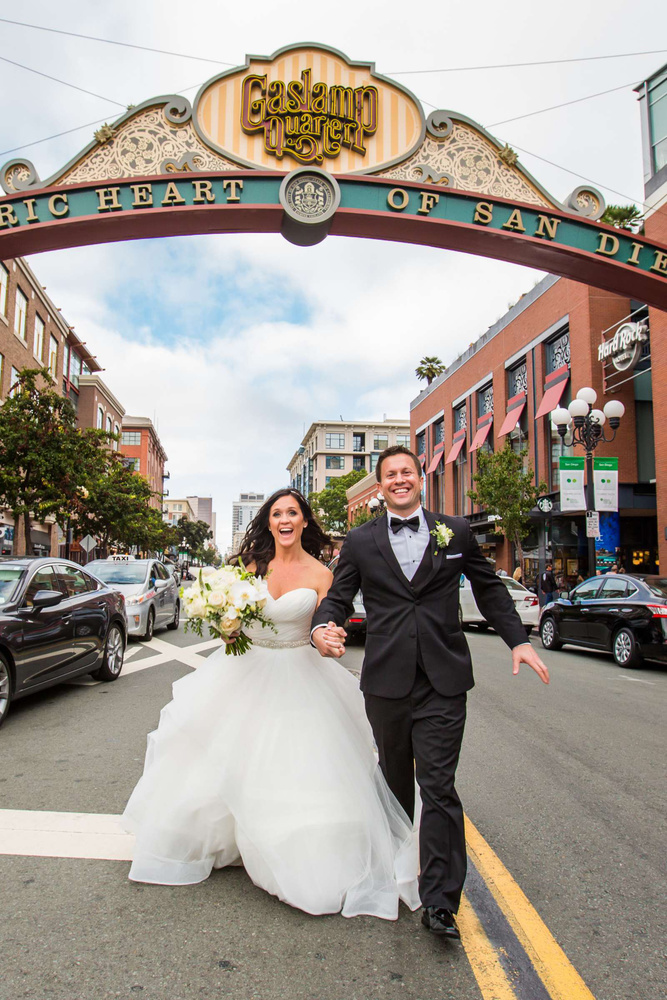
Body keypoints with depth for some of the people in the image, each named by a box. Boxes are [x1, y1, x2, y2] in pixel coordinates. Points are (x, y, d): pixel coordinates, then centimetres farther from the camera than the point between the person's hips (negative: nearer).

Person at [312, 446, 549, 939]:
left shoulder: (456, 531, 6)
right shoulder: (360, 540, 5)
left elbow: (489, 588, 12)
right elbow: (338, 596, 3)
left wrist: (519, 640, 5)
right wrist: (322, 628, -18)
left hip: (443, 681, -1)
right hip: (386, 680, 2)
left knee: (438, 787, -3)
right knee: (395, 779, 18)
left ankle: (439, 901, 7)